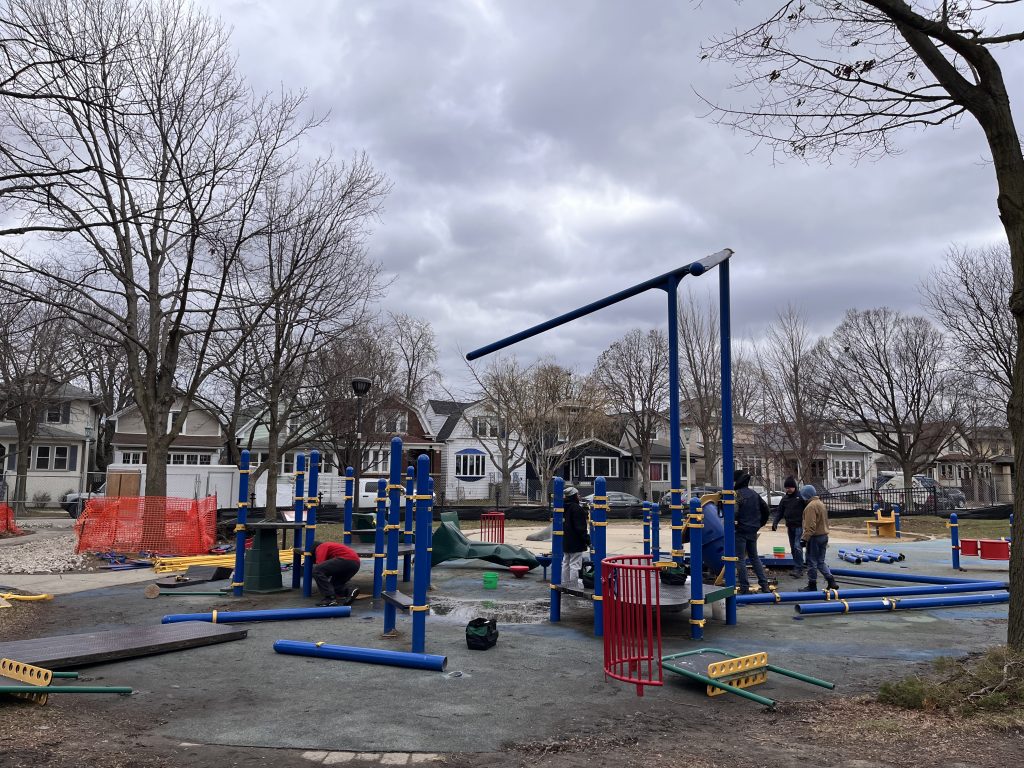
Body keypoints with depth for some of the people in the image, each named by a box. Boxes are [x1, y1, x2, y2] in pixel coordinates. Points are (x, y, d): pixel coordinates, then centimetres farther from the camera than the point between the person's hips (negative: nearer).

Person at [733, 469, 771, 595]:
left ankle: (744, 587, 1)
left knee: (740, 559, -1)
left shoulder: (738, 494, -15)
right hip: (753, 531, 8)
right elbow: (766, 510, 15)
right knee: (754, 557, 18)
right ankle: (764, 584, 17)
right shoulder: (754, 494, 10)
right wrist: (760, 523, 20)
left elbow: (735, 512, -27)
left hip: (741, 530, -8)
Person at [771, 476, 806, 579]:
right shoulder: (784, 499, 11)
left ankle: (799, 569, -11)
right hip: (790, 526, 7)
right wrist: (775, 522, -1)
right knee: (793, 548, 11)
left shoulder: (801, 497, -6)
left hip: (799, 526, -7)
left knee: (797, 547, -14)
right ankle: (796, 568, 18)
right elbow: (779, 512, 12)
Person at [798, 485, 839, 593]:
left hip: (815, 538, -9)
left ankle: (812, 586, 9)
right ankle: (831, 581, 11)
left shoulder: (811, 506, -19)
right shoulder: (821, 503, 13)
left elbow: (810, 526, -24)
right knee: (821, 561, 17)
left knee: (812, 562, 1)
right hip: (824, 536, 9)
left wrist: (805, 538, -21)